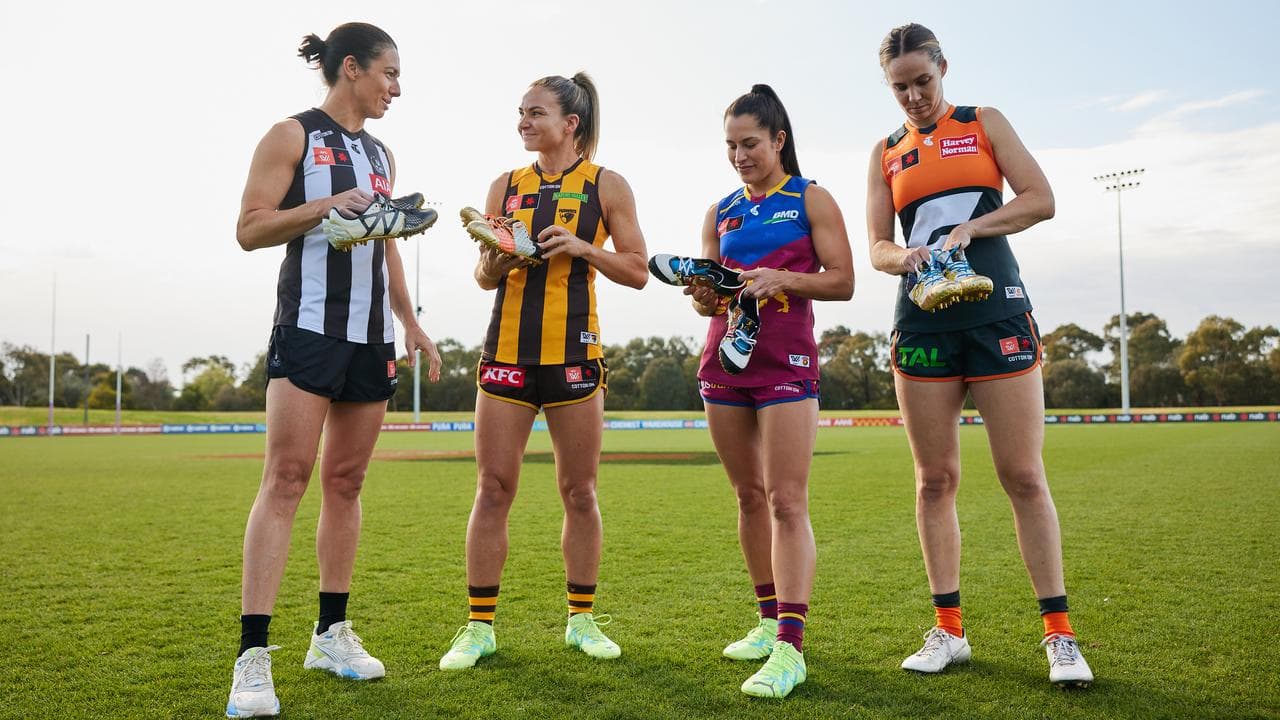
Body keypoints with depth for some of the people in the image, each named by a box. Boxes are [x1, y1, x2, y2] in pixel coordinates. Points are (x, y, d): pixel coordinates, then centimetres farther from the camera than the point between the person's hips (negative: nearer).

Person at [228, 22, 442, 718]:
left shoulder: (381, 154, 19)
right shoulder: (292, 135, 1)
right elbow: (249, 228, -6)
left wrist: (410, 323, 18)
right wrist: (326, 205, -19)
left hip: (371, 334, 7)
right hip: (309, 325, -6)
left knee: (346, 482, 7)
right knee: (286, 477, -12)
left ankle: (332, 633, 16)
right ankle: (253, 655, -10)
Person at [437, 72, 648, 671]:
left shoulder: (606, 186, 4)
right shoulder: (506, 186, 12)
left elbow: (637, 272, 3)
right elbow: (484, 278, 16)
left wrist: (583, 247, -12)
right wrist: (495, 262, -7)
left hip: (573, 353, -2)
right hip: (507, 350, 2)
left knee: (579, 491, 5)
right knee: (492, 488, 0)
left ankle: (582, 619, 19)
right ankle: (479, 625, 10)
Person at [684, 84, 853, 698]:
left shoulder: (811, 199, 3)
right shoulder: (720, 213, 15)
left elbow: (842, 281, -4)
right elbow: (710, 297, 15)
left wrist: (782, 279, -19)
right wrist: (704, 295, -8)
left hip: (786, 361, -5)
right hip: (725, 359, 6)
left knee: (787, 502, -11)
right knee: (749, 496, 10)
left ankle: (790, 647, -12)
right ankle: (769, 622, 22)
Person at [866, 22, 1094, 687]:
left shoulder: (984, 123, 10)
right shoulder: (886, 153, 15)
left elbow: (1040, 199, 0)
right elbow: (877, 246, 8)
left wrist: (969, 228, -14)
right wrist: (906, 257, -15)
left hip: (997, 313, -2)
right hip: (923, 322, 2)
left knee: (1023, 476, -4)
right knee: (935, 479, 3)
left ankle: (1059, 633, 6)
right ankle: (948, 631, 12)